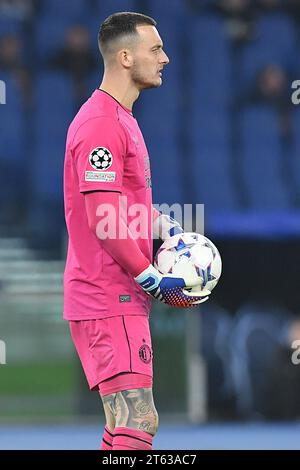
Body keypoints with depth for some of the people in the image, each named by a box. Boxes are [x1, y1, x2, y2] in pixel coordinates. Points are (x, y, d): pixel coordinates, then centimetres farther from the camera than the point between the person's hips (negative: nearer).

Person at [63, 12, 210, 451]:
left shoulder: (122, 119, 17)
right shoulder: (100, 124, -17)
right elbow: (105, 223, -21)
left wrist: (168, 229, 11)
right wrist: (154, 281, -14)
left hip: (124, 297, 11)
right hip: (108, 300, -11)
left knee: (128, 424, 13)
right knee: (138, 424, -17)